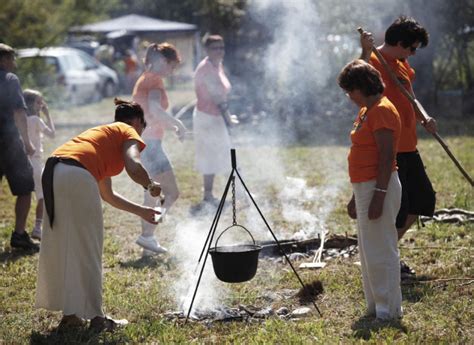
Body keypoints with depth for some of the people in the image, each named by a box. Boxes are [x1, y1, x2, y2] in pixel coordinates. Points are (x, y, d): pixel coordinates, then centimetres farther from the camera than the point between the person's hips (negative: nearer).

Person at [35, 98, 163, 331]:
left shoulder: (104, 133, 37)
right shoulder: (128, 132, 15)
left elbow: (107, 195, 41)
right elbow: (133, 167, -8)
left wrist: (140, 211, 48)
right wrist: (150, 186, 13)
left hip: (51, 171, 8)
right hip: (76, 174, -8)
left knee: (61, 247, 15)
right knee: (87, 249, 1)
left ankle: (70, 314, 21)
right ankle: (95, 316, 6)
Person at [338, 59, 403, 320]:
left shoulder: (382, 110, -14)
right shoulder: (366, 111, 17)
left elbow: (387, 156, -20)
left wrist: (379, 195, -24)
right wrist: (355, 197, 23)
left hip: (379, 186, -10)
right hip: (364, 186, 11)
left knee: (380, 251, -6)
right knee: (368, 252, 14)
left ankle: (388, 309, 1)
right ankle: (375, 307, 22)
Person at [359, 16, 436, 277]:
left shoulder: (401, 63, 14)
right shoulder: (374, 61, -15)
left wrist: (424, 119, 5)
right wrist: (366, 51, -44)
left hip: (407, 145, 10)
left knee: (423, 200, 16)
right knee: (396, 207, -4)